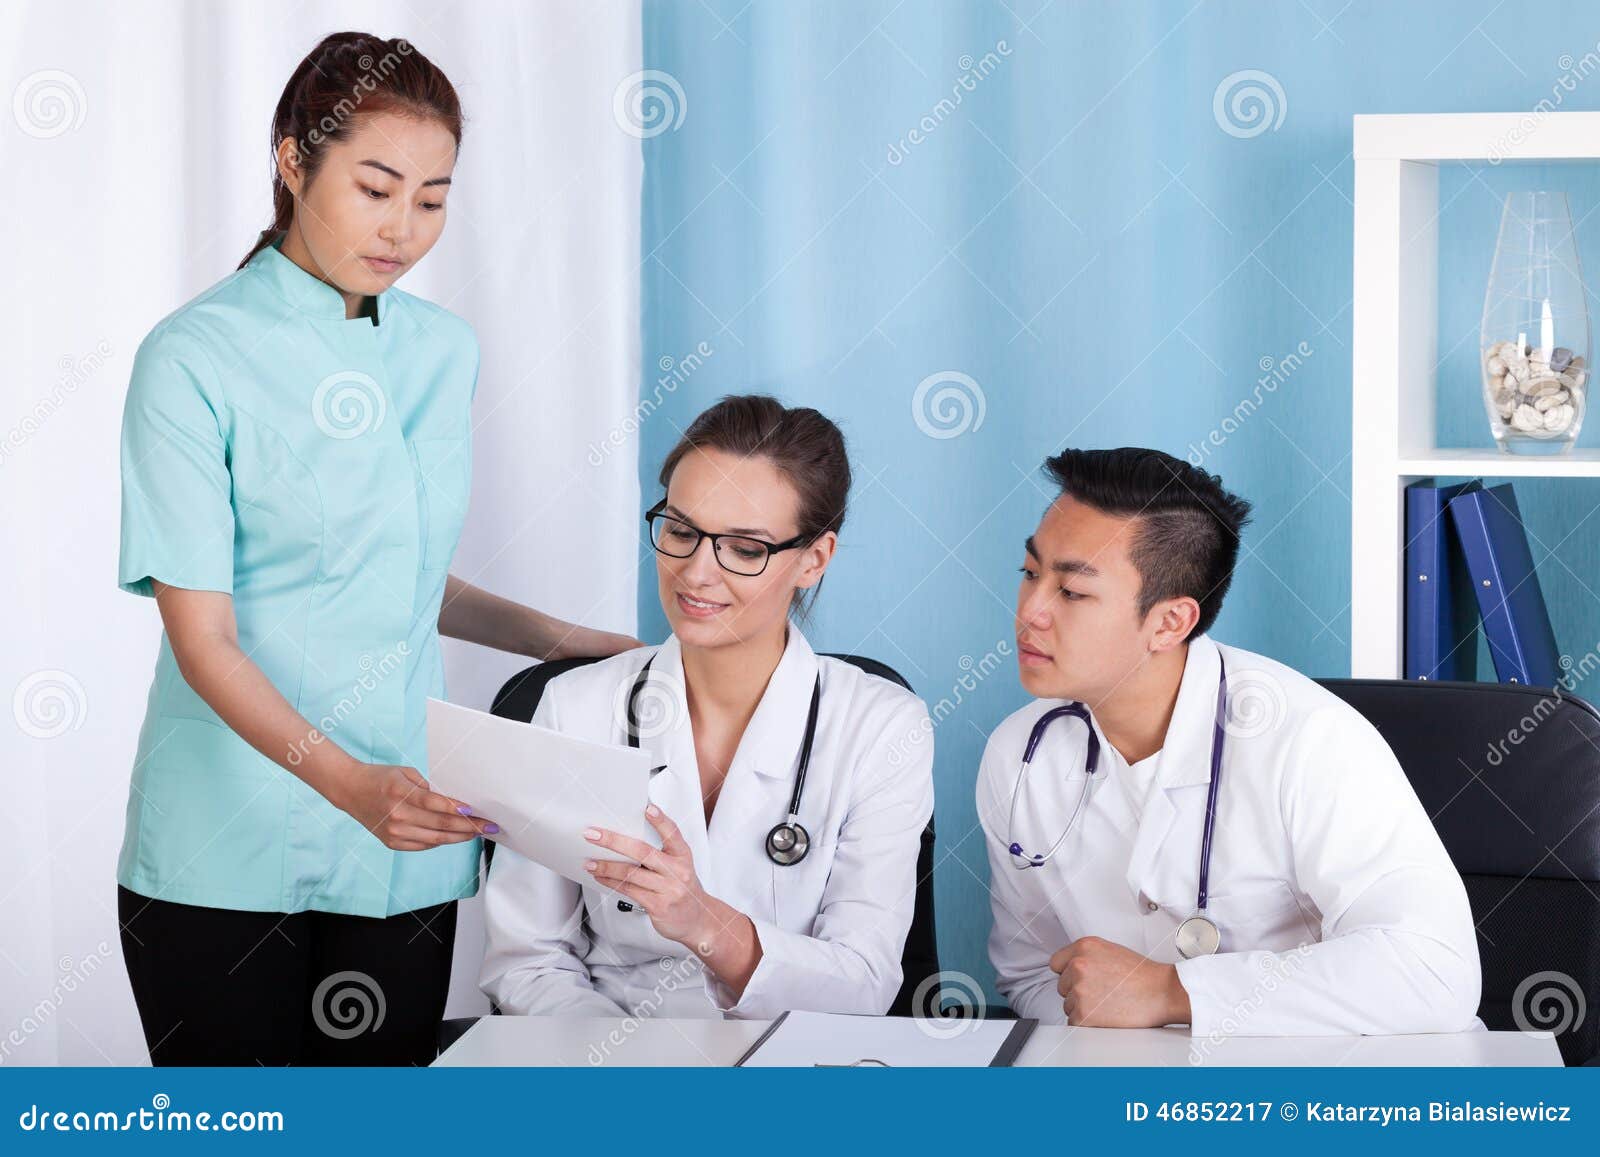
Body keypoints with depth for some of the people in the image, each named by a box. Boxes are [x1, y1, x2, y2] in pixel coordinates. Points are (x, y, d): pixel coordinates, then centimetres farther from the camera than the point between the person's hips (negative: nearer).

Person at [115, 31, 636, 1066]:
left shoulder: (445, 351, 10)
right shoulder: (197, 360, -8)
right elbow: (203, 634, -14)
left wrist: (557, 638, 12)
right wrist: (343, 779, -27)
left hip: (403, 846, 5)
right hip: (228, 852, -4)